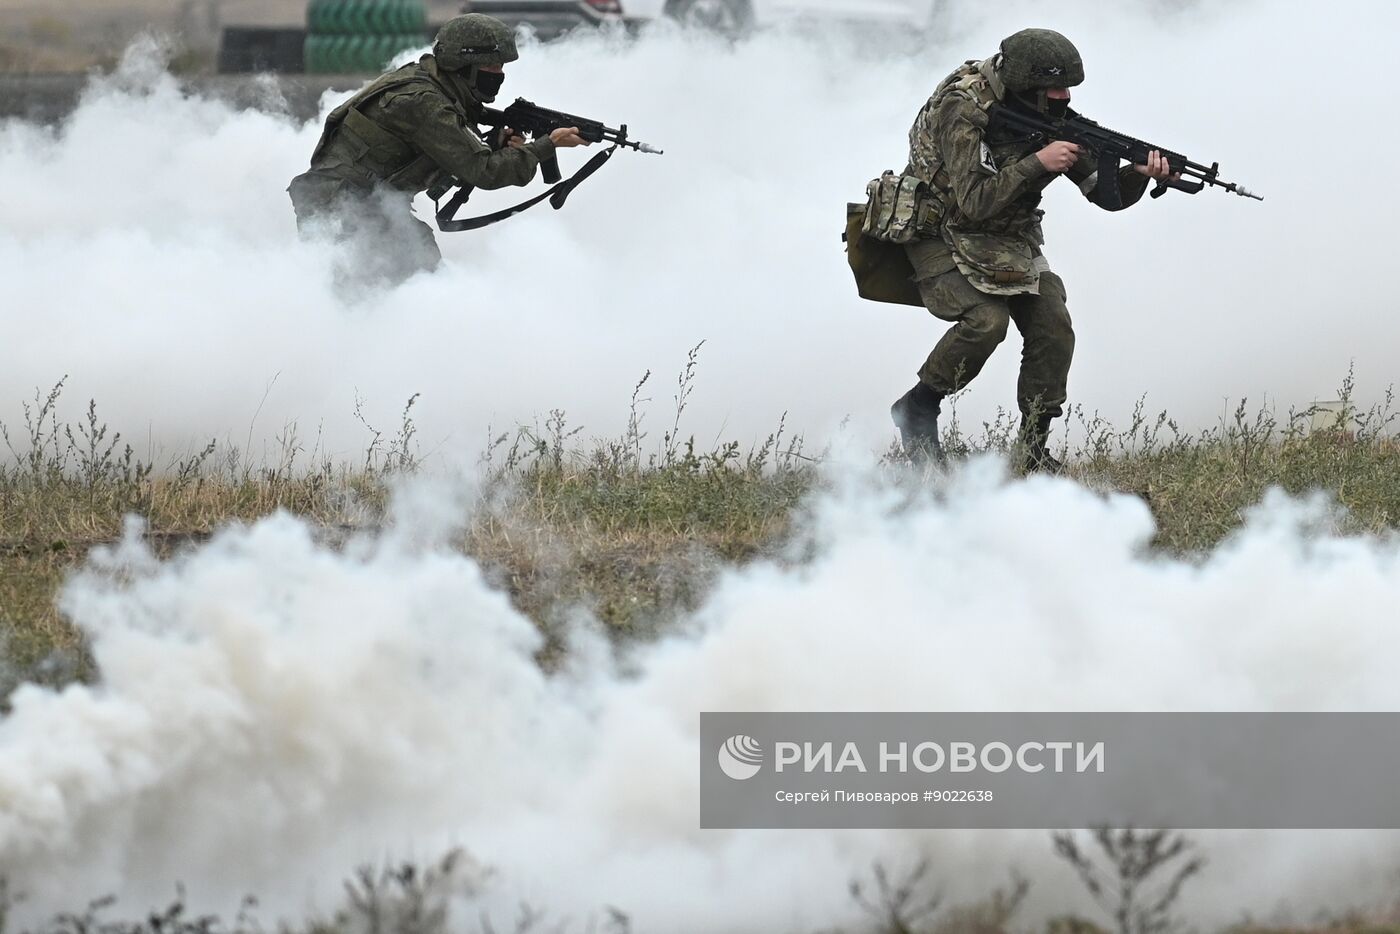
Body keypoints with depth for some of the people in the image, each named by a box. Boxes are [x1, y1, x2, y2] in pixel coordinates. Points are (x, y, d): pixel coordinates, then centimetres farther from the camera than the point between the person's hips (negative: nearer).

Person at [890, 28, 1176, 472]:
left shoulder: (1051, 115, -7)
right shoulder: (963, 109, -26)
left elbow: (1106, 193, -5)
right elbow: (974, 201, -32)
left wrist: (1139, 174, -25)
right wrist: (1038, 163, -35)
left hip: (1009, 242, 6)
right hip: (942, 233, -6)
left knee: (1052, 327, -12)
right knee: (986, 318, -29)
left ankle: (1036, 452, -1)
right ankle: (917, 409, -7)